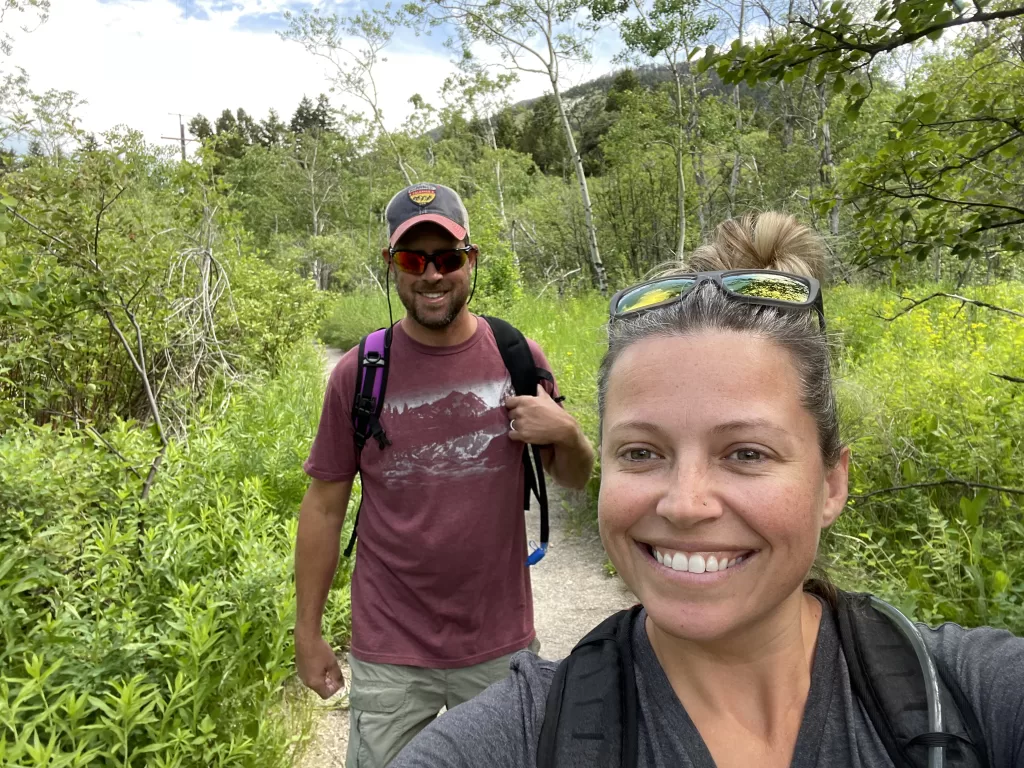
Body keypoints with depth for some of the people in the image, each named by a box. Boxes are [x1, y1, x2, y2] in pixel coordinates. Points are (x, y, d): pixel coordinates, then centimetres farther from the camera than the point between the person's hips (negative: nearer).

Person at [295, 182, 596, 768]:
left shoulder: (519, 357, -5)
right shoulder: (357, 373, -8)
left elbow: (575, 478, 5)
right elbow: (325, 506, -1)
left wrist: (567, 434, -17)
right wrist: (308, 632, 3)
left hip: (502, 645, 2)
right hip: (389, 654, -1)